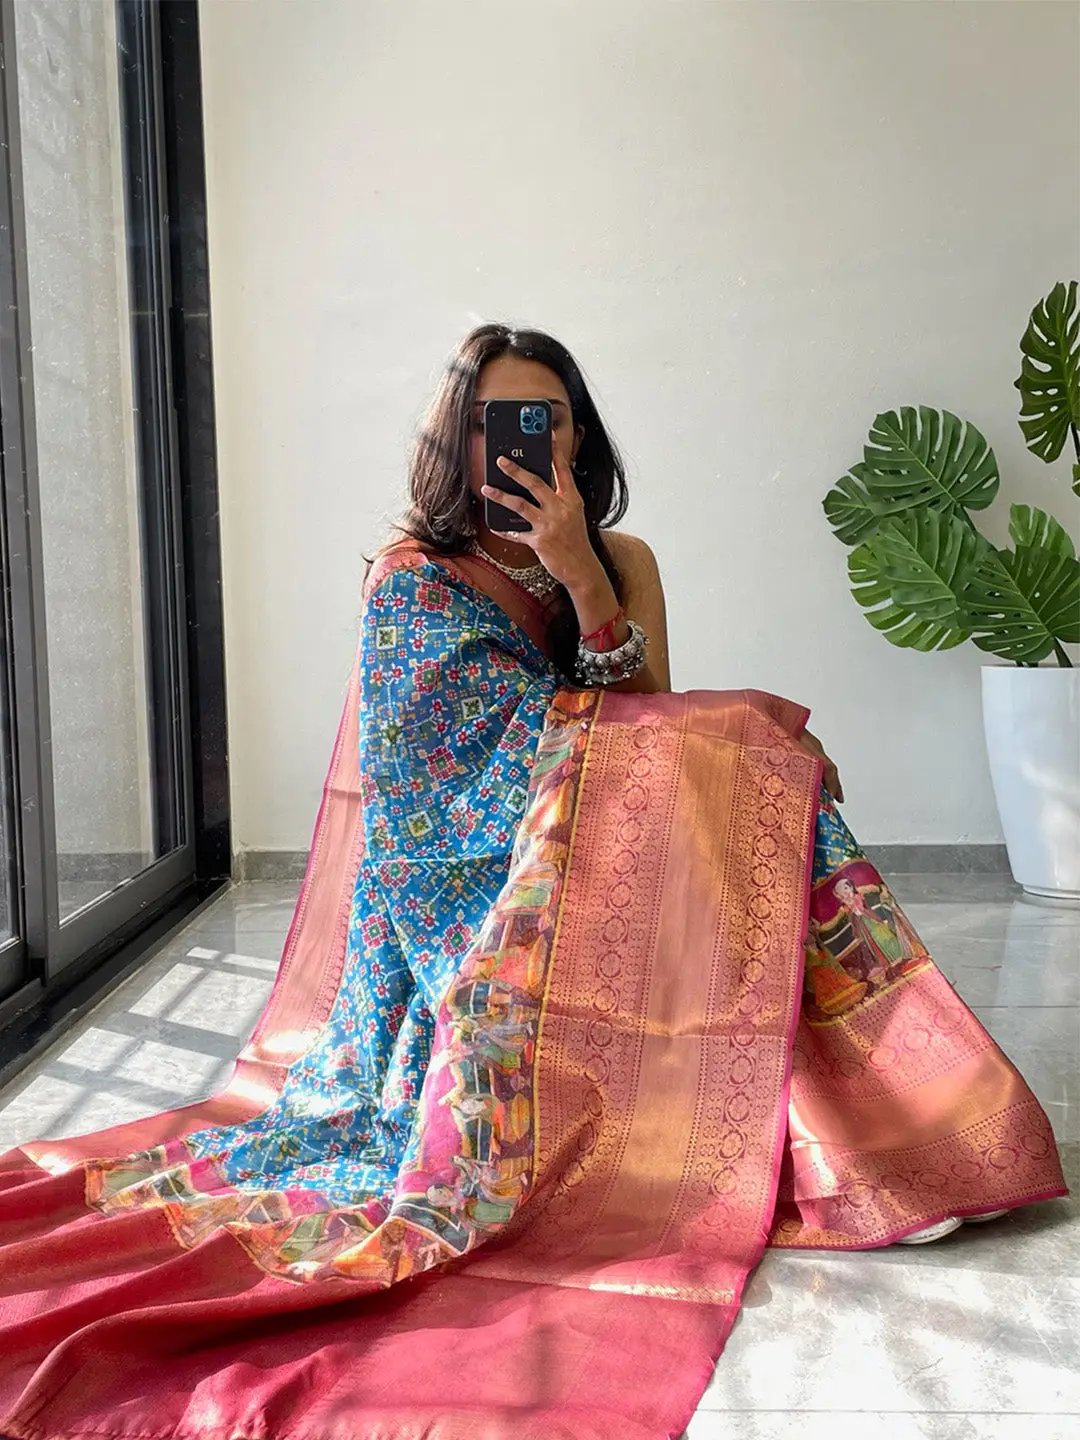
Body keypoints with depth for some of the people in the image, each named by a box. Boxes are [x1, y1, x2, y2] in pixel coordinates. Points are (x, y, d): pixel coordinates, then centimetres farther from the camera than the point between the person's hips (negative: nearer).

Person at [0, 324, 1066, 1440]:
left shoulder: (620, 561, 9)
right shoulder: (412, 575, -4)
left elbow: (647, 729, -5)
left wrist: (582, 581, -17)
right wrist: (739, 737, -13)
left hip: (590, 880, 5)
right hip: (467, 882, -5)